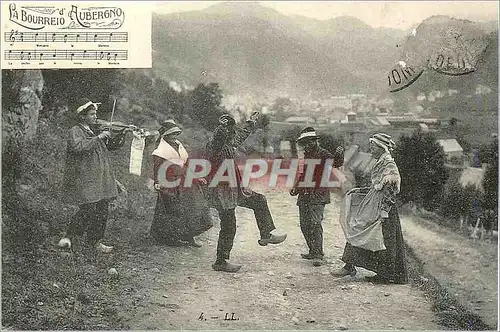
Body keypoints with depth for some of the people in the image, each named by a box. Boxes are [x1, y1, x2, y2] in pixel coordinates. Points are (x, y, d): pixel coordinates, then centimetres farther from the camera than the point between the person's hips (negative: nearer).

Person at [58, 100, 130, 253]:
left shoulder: (96, 130, 16)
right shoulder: (75, 131, -5)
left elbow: (111, 145, 18)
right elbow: (78, 146, -24)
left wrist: (122, 134, 3)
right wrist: (98, 138, -22)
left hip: (102, 179, 7)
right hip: (84, 180, -7)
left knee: (102, 210, 7)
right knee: (88, 211, -11)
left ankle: (95, 241, 20)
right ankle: (68, 236, 7)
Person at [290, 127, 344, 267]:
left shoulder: (324, 154, -4)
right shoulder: (306, 156, 19)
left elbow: (336, 163, -20)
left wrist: (339, 155, -39)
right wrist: (295, 188, 19)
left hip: (318, 196, -8)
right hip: (304, 196, 8)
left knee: (315, 223, -17)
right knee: (304, 225, 9)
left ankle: (318, 255, -13)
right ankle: (313, 251, 21)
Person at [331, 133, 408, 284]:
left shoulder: (389, 164, -14)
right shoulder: (380, 163, 14)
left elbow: (389, 190, -19)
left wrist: (383, 211, -23)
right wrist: (359, 190, 18)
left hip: (383, 207, -10)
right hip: (373, 206, 10)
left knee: (383, 242, -2)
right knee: (358, 231, 7)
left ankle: (386, 275, 9)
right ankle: (349, 266, 12)